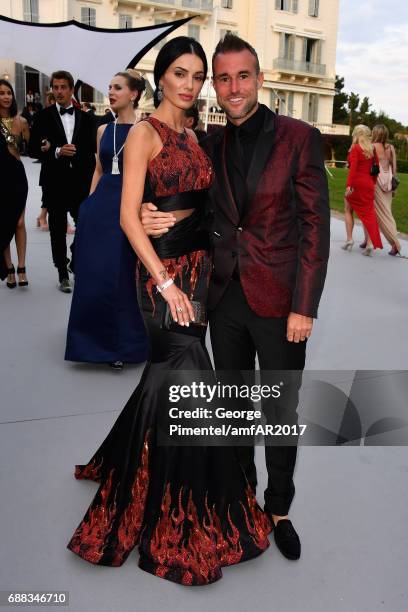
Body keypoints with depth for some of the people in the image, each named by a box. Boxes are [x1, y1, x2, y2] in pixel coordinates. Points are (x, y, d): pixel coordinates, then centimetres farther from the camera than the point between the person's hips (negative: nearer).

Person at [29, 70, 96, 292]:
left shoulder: (85, 117, 8)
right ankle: (63, 274, 14)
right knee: (58, 230, 5)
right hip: (55, 183, -1)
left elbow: (92, 148, 9)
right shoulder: (43, 116, 2)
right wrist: (57, 152, -16)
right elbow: (33, 149, -2)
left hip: (81, 182, 1)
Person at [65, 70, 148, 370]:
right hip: (100, 204, 5)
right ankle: (98, 339, 22)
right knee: (92, 273, 5)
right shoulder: (104, 130, 13)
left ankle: (123, 342, 16)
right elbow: (99, 170, 17)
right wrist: (89, 203, 11)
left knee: (122, 275, -1)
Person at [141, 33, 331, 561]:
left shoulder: (299, 138, -6)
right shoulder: (211, 144, 7)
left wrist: (304, 307, -13)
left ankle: (278, 508, 31)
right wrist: (155, 217, -10)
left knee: (281, 411, 9)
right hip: (225, 298, 4)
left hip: (279, 301, -3)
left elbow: (315, 225, -8)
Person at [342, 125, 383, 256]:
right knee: (368, 213, 4)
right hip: (368, 184, 5)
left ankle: (349, 239, 9)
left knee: (348, 210, 13)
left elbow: (353, 167, -17)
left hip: (356, 182, -5)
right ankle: (370, 243, -4)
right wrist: (373, 182, 16)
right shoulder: (372, 149, 9)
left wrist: (349, 185, -21)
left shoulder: (355, 148, -8)